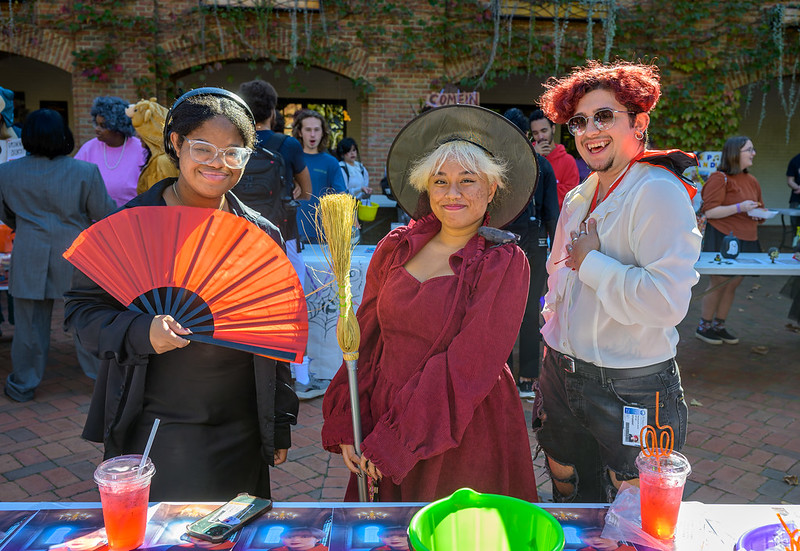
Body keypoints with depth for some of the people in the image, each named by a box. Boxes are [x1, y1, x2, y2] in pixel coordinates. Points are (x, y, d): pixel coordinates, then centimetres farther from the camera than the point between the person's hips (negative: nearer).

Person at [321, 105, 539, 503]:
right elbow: (365, 336, 3)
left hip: (465, 437, -3)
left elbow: (469, 365, -18)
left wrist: (392, 440, -18)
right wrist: (346, 426, -4)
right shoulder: (395, 249, 0)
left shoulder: (505, 264, -11)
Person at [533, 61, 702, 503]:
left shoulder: (659, 192, -16)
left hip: (632, 388, -7)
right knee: (567, 498, 23)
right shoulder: (579, 197, 9)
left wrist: (591, 263, -18)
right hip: (562, 378, 7)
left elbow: (668, 301, -28)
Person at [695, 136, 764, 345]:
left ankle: (719, 325, 21)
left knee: (733, 284, 9)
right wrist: (739, 207, -23)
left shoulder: (751, 181, 14)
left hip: (746, 240, 8)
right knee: (718, 284, -3)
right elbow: (709, 211, -17)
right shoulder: (719, 178, -10)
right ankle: (704, 326, 10)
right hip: (722, 238, -7)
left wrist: (758, 214, 4)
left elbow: (759, 207, 28)